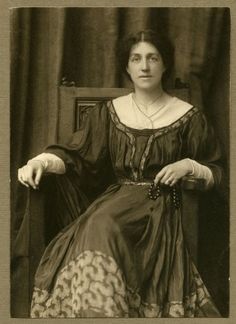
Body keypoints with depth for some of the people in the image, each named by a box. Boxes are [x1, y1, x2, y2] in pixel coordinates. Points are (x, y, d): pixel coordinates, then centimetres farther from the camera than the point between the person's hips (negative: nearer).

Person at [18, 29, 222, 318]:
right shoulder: (109, 112, 11)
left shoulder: (187, 116, 6)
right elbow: (76, 157, 4)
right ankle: (96, 311, -15)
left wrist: (189, 166, -9)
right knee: (96, 231, -30)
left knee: (102, 231, -30)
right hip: (117, 200, 3)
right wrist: (43, 161, -16)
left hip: (161, 209, -2)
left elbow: (216, 174, 11)